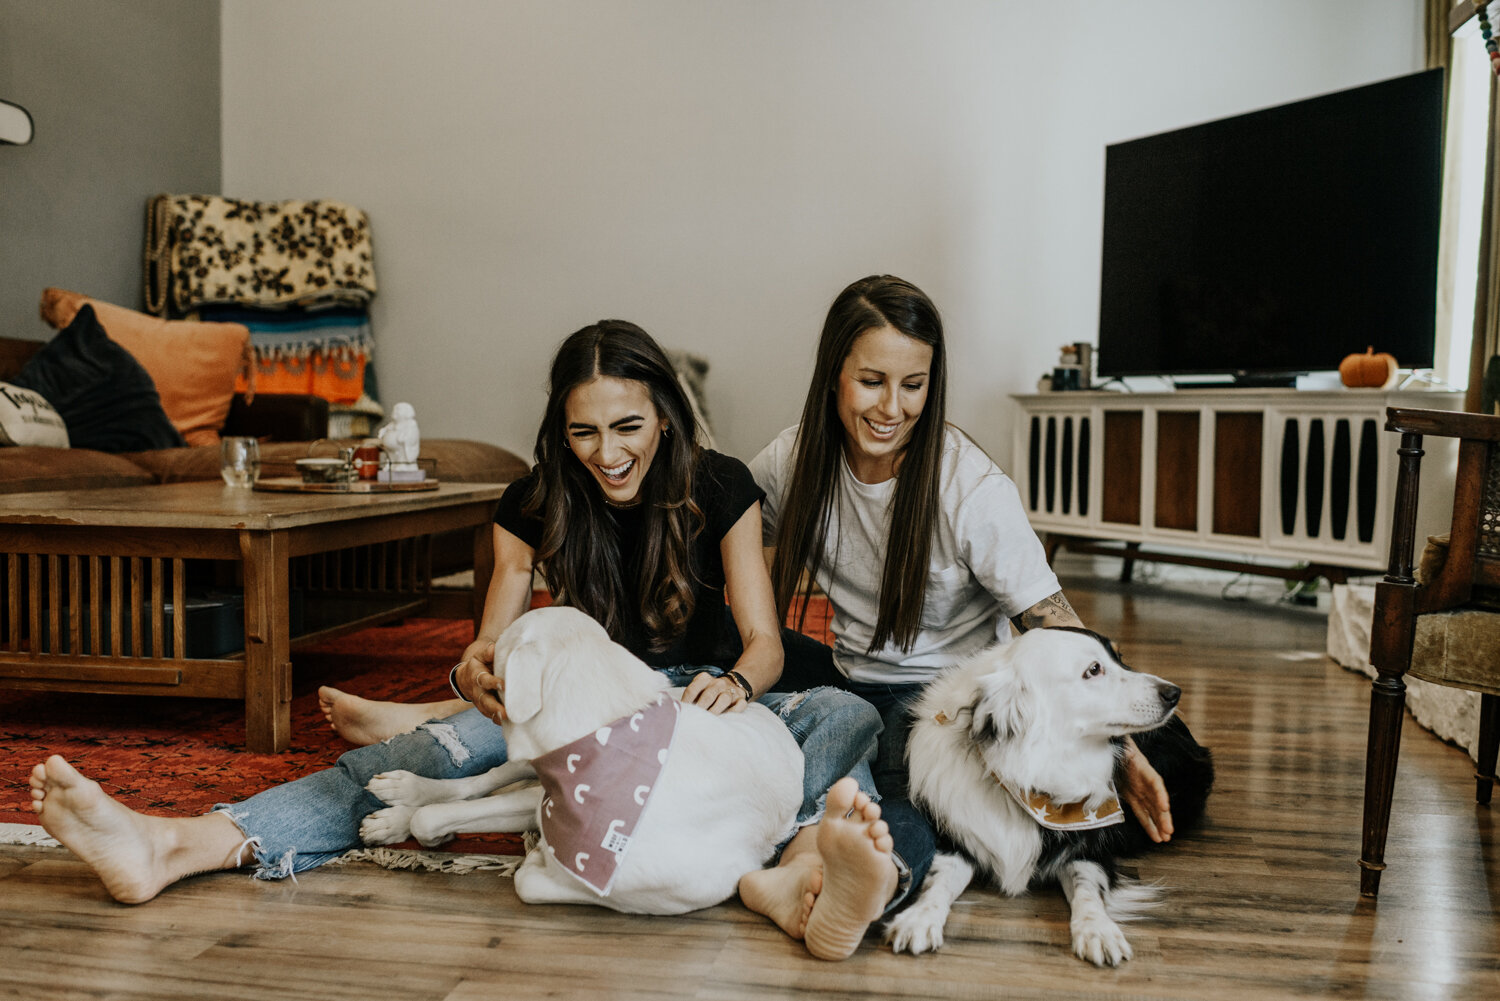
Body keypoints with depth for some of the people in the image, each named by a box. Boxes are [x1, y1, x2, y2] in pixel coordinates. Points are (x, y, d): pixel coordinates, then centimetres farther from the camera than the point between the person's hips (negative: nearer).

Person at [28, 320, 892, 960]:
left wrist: (736, 684, -35)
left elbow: (764, 643, -10)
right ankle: (173, 846, -39)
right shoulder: (536, 505, -2)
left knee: (840, 716, -33)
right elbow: (494, 642, -4)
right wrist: (478, 671, -31)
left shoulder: (720, 490, -8)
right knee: (427, 755, -25)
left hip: (700, 698, -1)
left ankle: (806, 871, -67)